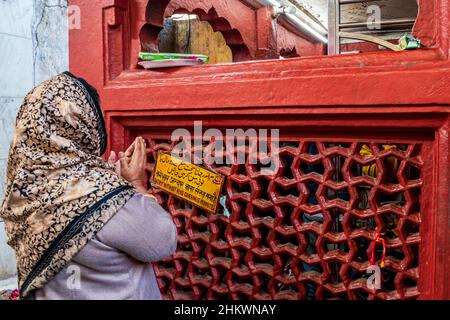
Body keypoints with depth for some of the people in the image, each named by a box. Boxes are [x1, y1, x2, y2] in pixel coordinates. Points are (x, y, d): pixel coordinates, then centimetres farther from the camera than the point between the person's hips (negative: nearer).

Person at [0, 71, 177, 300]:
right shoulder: (105, 196, -32)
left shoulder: (28, 181, -9)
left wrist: (112, 174, 0)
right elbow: (165, 242, -19)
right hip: (110, 294, -6)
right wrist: (137, 184, -11)